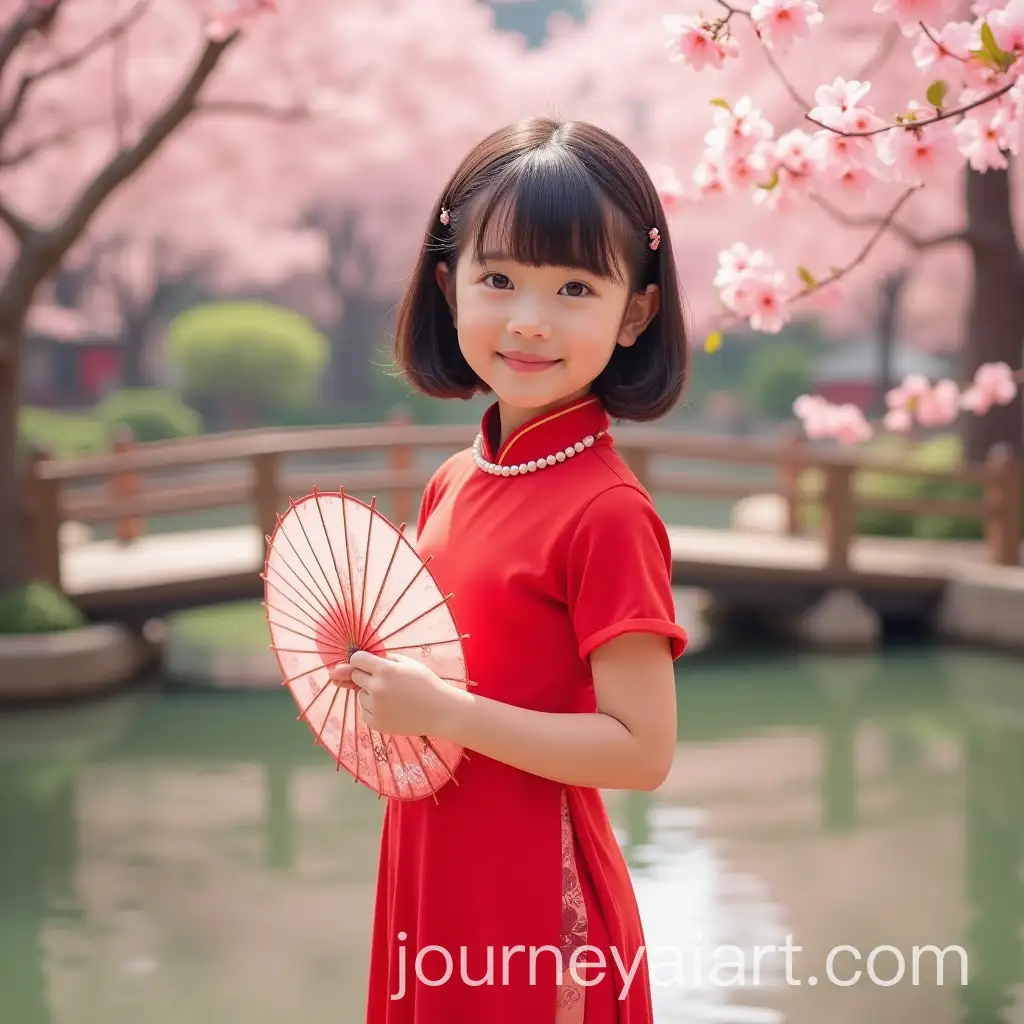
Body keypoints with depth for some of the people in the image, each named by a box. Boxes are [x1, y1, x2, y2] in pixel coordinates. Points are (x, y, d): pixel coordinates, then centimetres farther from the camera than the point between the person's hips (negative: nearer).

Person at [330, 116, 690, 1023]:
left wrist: (442, 711, -22)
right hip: (429, 878, 7)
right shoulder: (453, 482, 2)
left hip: (536, 898, -7)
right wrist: (377, 677, -1)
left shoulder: (606, 512, -20)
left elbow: (642, 751, -21)